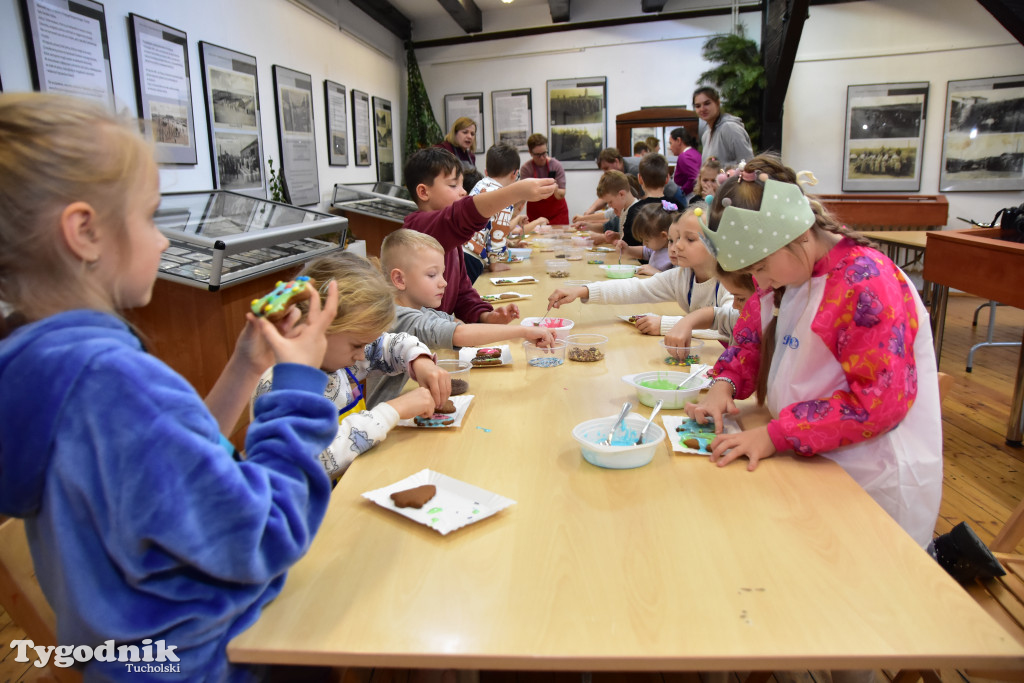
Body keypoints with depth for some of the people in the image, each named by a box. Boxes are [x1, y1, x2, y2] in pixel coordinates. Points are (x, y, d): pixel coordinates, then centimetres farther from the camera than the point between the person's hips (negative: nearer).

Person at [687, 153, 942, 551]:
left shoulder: (866, 283, -22)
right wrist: (724, 384, -7)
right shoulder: (784, 272, 4)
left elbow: (879, 400, -25)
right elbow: (750, 336, 14)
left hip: (874, 487, -8)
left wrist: (775, 435, -27)